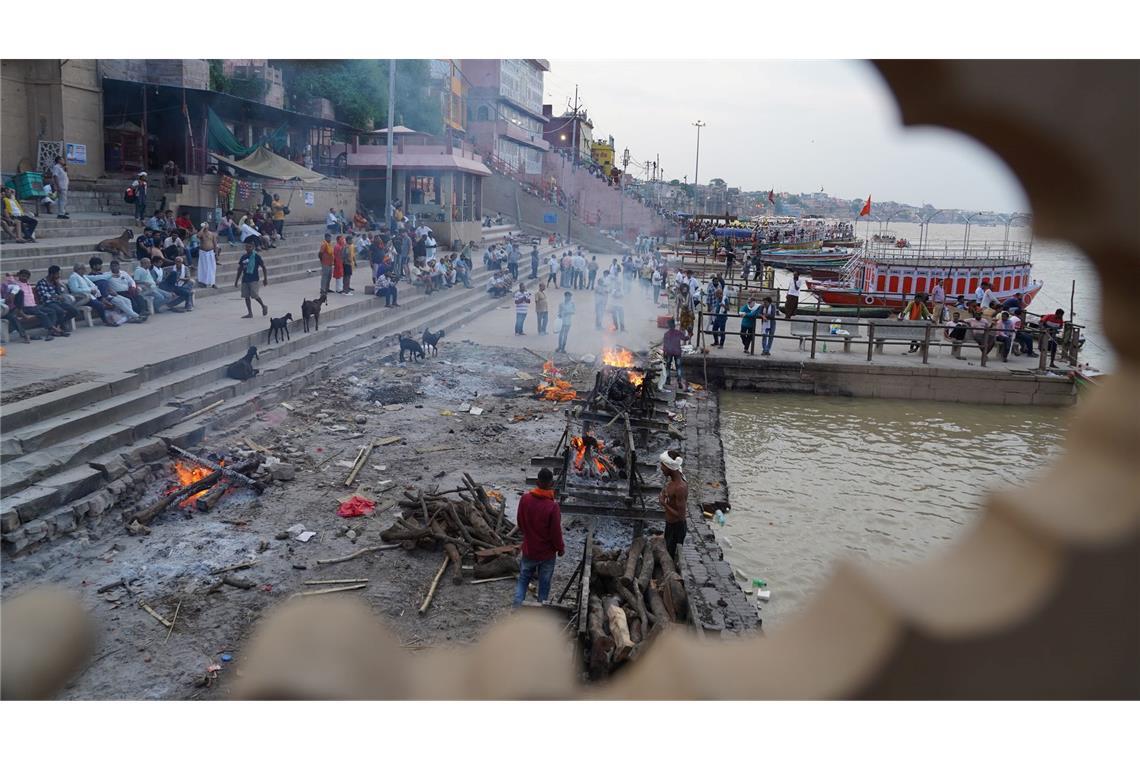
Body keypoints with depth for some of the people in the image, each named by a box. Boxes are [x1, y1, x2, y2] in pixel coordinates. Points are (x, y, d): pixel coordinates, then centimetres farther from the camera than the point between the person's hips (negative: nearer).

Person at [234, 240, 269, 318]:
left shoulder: (256, 256, -6)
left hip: (254, 279, -5)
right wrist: (236, 280, 16)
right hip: (245, 279, 6)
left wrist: (265, 279, -6)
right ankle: (250, 313, 11)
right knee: (246, 296, 4)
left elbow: (263, 267, -3)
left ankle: (264, 306, 15)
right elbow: (240, 269, 16)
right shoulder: (243, 256, 8)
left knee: (255, 295, -11)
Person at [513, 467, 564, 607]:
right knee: (544, 584, 14)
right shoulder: (552, 506, -27)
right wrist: (561, 548, 0)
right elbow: (556, 532, -18)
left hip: (528, 550, 4)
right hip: (547, 553, -3)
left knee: (523, 579, 19)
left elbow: (520, 522, 3)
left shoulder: (525, 499, -13)